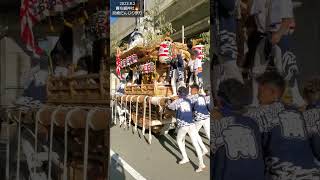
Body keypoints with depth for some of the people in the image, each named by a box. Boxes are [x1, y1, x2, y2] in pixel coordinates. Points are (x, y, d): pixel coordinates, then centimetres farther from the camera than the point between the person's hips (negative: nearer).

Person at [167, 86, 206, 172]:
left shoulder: (177, 101, 2)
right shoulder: (189, 101, 14)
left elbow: (169, 106, 17)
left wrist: (174, 102, 37)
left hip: (183, 125, -4)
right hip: (192, 124, 4)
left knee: (179, 141, 21)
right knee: (196, 144, 1)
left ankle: (185, 158, 17)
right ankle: (201, 163, -4)